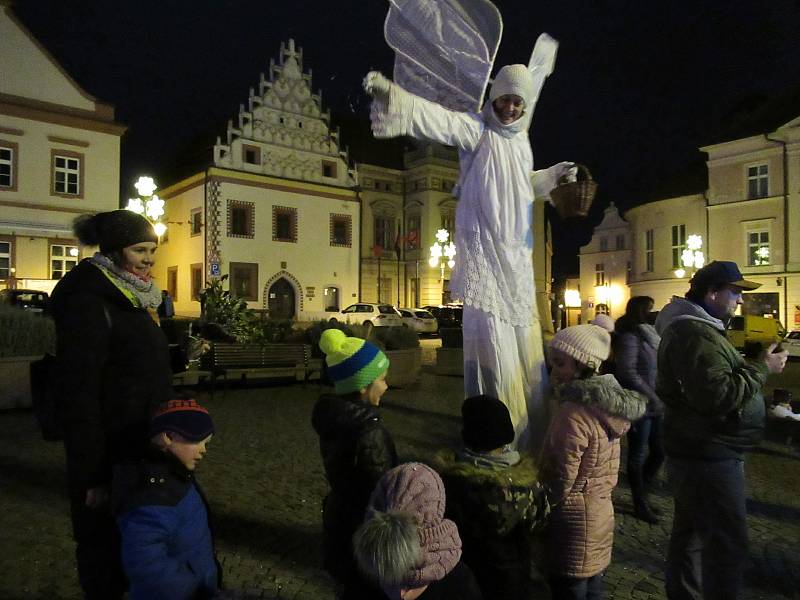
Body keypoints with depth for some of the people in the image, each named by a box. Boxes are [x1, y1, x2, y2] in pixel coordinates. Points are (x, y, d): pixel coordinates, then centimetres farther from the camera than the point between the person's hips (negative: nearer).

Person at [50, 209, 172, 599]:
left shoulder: (131, 298, 7)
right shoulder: (88, 302, -20)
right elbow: (78, 393, -22)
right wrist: (92, 473, -21)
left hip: (141, 449, 8)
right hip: (111, 454, -8)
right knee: (106, 546, 11)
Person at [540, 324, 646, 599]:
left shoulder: (573, 413, -26)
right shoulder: (609, 404, 2)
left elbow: (562, 480, -21)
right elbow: (604, 469, 10)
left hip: (573, 519, -9)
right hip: (600, 511, 9)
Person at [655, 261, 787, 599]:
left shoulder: (694, 327, 14)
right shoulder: (696, 333, -22)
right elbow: (716, 395, -30)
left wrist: (754, 364, 8)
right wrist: (762, 368, -19)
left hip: (700, 453, 11)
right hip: (709, 458, -11)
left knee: (691, 532, 20)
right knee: (728, 544, -2)